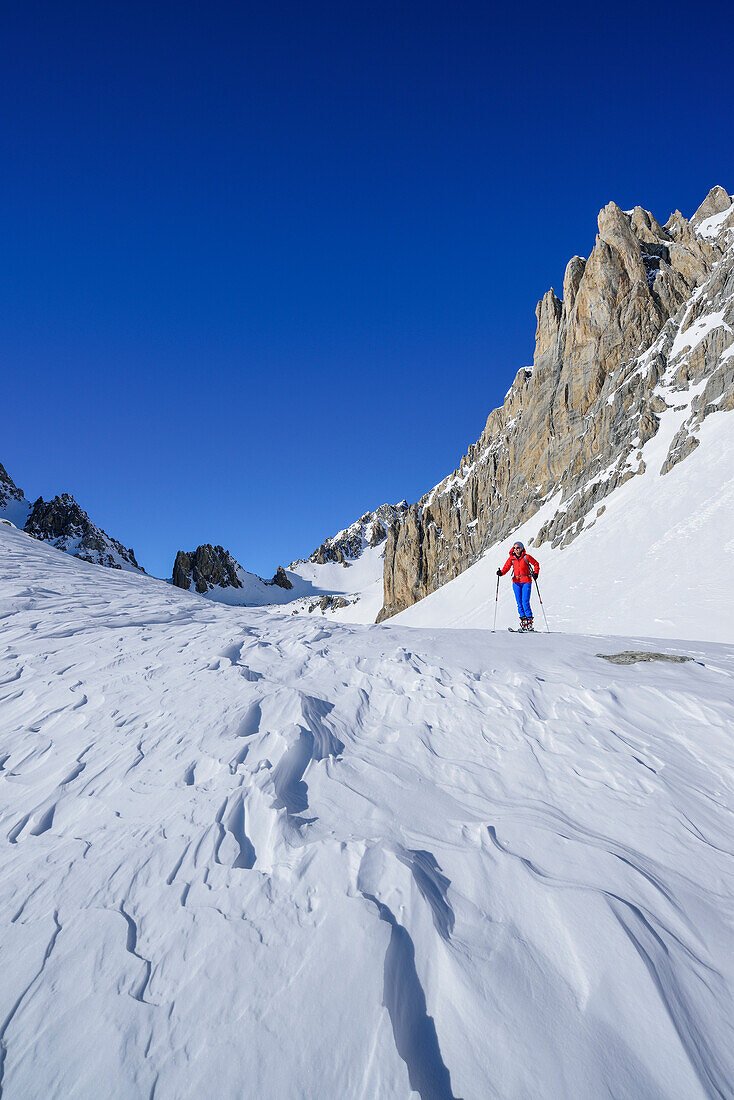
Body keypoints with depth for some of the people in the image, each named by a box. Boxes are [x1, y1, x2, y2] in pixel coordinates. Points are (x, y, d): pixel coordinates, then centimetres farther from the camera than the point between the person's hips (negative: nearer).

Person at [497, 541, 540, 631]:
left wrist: (535, 573, -5)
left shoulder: (526, 557, -2)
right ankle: (523, 620, 9)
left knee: (525, 602, -11)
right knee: (519, 602, 2)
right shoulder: (511, 558, 7)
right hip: (516, 582, 4)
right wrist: (501, 572, -18)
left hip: (526, 581, -4)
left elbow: (536, 564, 8)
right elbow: (506, 567, 1)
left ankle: (529, 621, -3)